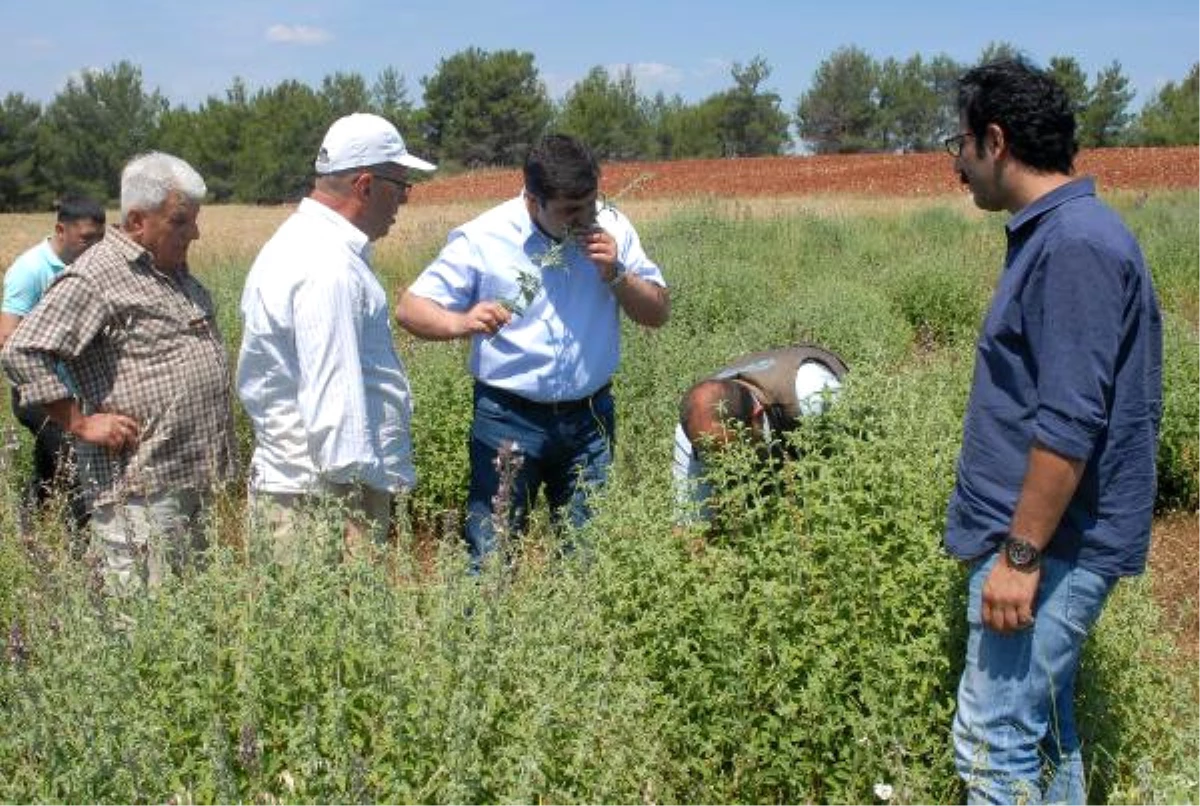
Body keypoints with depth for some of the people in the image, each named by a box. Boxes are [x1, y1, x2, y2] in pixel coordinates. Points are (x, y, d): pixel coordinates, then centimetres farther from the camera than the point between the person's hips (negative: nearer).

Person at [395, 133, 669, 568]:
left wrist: (615, 273, -13)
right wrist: (461, 323, -29)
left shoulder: (611, 228, 1)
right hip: (509, 419, -3)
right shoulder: (482, 239, -9)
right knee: (491, 556, -2)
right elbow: (411, 308, -9)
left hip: (590, 416, 3)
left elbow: (658, 312, 6)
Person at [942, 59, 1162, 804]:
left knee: (995, 741, -6)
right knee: (1044, 725, 17)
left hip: (1050, 543, -10)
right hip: (1045, 538, 10)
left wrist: (1020, 554, -21)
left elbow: (1069, 424, -23)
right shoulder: (1057, 234, 12)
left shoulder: (1074, 245, -19)